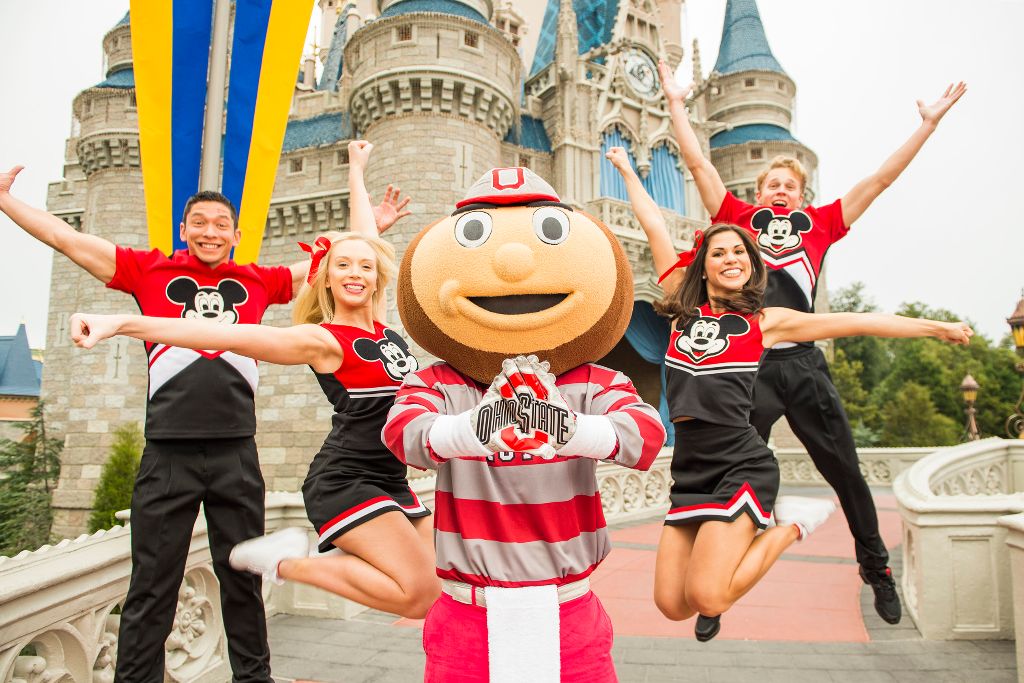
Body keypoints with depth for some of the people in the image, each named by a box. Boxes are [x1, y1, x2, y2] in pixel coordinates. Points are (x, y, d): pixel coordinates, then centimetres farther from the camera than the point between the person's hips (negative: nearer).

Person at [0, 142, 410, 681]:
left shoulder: (257, 282, 10)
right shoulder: (150, 271, 7)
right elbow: (65, 238, 12)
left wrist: (373, 226, 22)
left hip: (236, 451, 2)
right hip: (167, 451, -1)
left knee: (243, 577, 13)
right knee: (152, 585, 7)